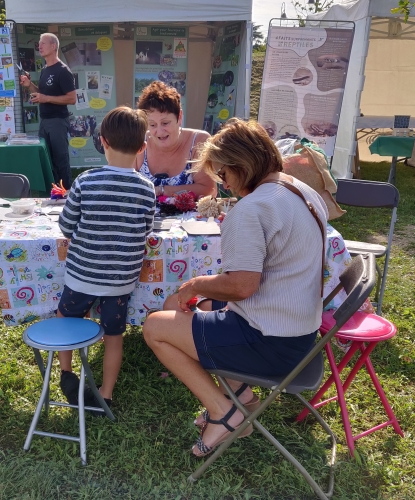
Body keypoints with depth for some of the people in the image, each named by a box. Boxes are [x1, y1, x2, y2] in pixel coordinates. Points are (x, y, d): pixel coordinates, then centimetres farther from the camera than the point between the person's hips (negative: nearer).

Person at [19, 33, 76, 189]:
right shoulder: (44, 70, 14)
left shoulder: (62, 71, -11)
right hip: (44, 120, 8)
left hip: (58, 121, -8)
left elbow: (72, 99, -16)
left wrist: (47, 98, -20)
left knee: (60, 159, -3)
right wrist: (29, 85, 6)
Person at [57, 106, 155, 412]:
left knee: (65, 317, 27)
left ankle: (67, 374, 28)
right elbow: (145, 233, 0)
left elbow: (66, 227, -6)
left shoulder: (85, 182, -15)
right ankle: (106, 395, 28)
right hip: (122, 279, 2)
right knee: (114, 336, 17)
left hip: (83, 274, -1)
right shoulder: (147, 190, -10)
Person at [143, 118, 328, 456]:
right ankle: (238, 391, 16)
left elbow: (242, 285, -28)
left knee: (154, 327, 1)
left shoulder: (250, 209, -23)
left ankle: (222, 410, 4)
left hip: (271, 342, -10)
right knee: (205, 306, 25)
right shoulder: (306, 192, 6)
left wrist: (196, 284, -8)